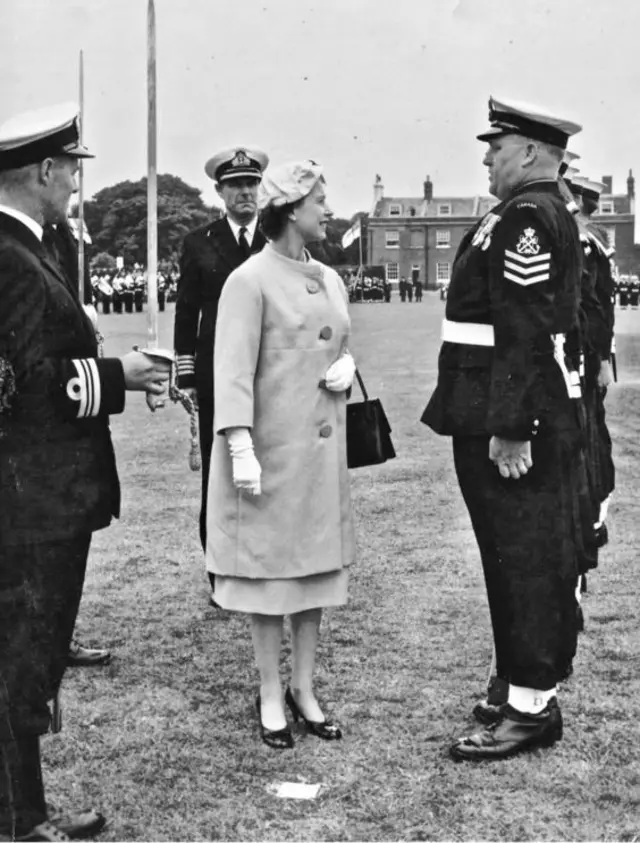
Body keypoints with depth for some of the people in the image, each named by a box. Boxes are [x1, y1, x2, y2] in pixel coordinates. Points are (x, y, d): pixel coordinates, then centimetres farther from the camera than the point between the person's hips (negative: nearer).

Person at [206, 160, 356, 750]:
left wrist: (347, 365, 0)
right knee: (268, 567, 3)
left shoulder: (330, 280, 11)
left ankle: (304, 690, 24)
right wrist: (240, 449, -24)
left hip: (322, 446, 7)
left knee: (317, 564, 11)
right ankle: (271, 696, 16)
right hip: (268, 447, -7)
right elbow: (233, 371, -16)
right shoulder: (250, 281, -11)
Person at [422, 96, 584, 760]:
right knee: (518, 558, 16)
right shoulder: (537, 214, 18)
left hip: (517, 423, -11)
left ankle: (531, 710, 5)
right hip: (502, 417, 11)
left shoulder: (527, 218, -15)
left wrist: (511, 428, -24)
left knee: (529, 560, -3)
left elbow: (526, 331, -22)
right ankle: (525, 689, 27)